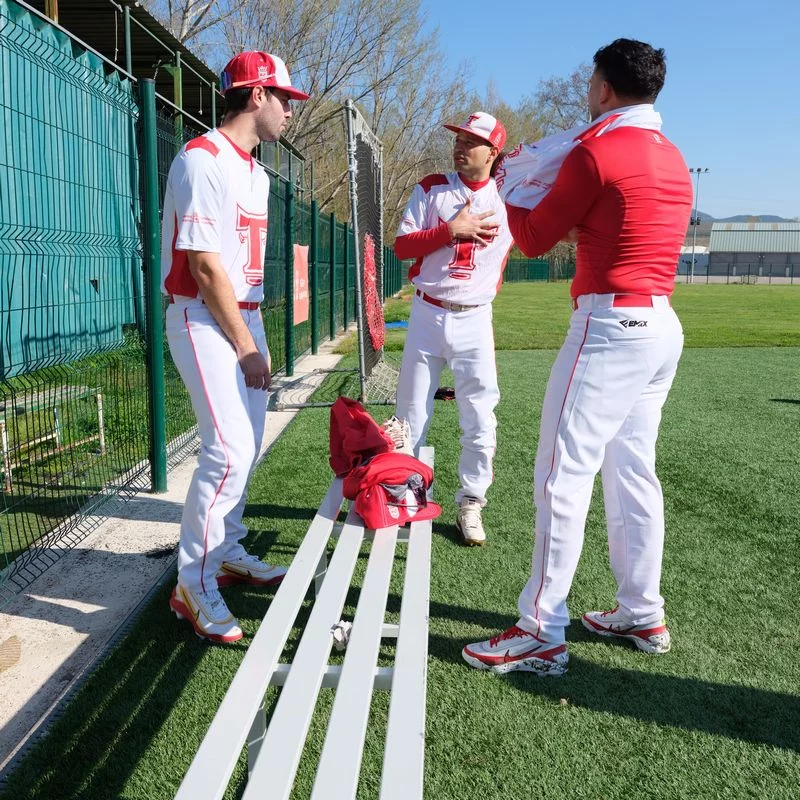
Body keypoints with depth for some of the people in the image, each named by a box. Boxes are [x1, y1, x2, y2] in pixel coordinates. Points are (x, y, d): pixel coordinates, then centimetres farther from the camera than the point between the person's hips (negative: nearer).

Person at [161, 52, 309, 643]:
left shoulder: (257, 174, 17)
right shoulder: (203, 160, -13)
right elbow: (205, 265, -19)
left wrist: (258, 333, 11)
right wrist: (245, 346, -16)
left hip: (245, 318, 10)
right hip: (204, 321, -9)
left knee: (247, 445, 12)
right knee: (230, 449, -16)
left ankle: (228, 552, 27)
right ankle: (193, 584, -4)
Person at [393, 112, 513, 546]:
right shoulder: (430, 189, 2)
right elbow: (402, 246, -5)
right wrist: (451, 230, -15)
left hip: (475, 320, 0)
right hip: (427, 316, 0)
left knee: (480, 422, 1)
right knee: (410, 417, 7)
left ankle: (470, 505, 17)